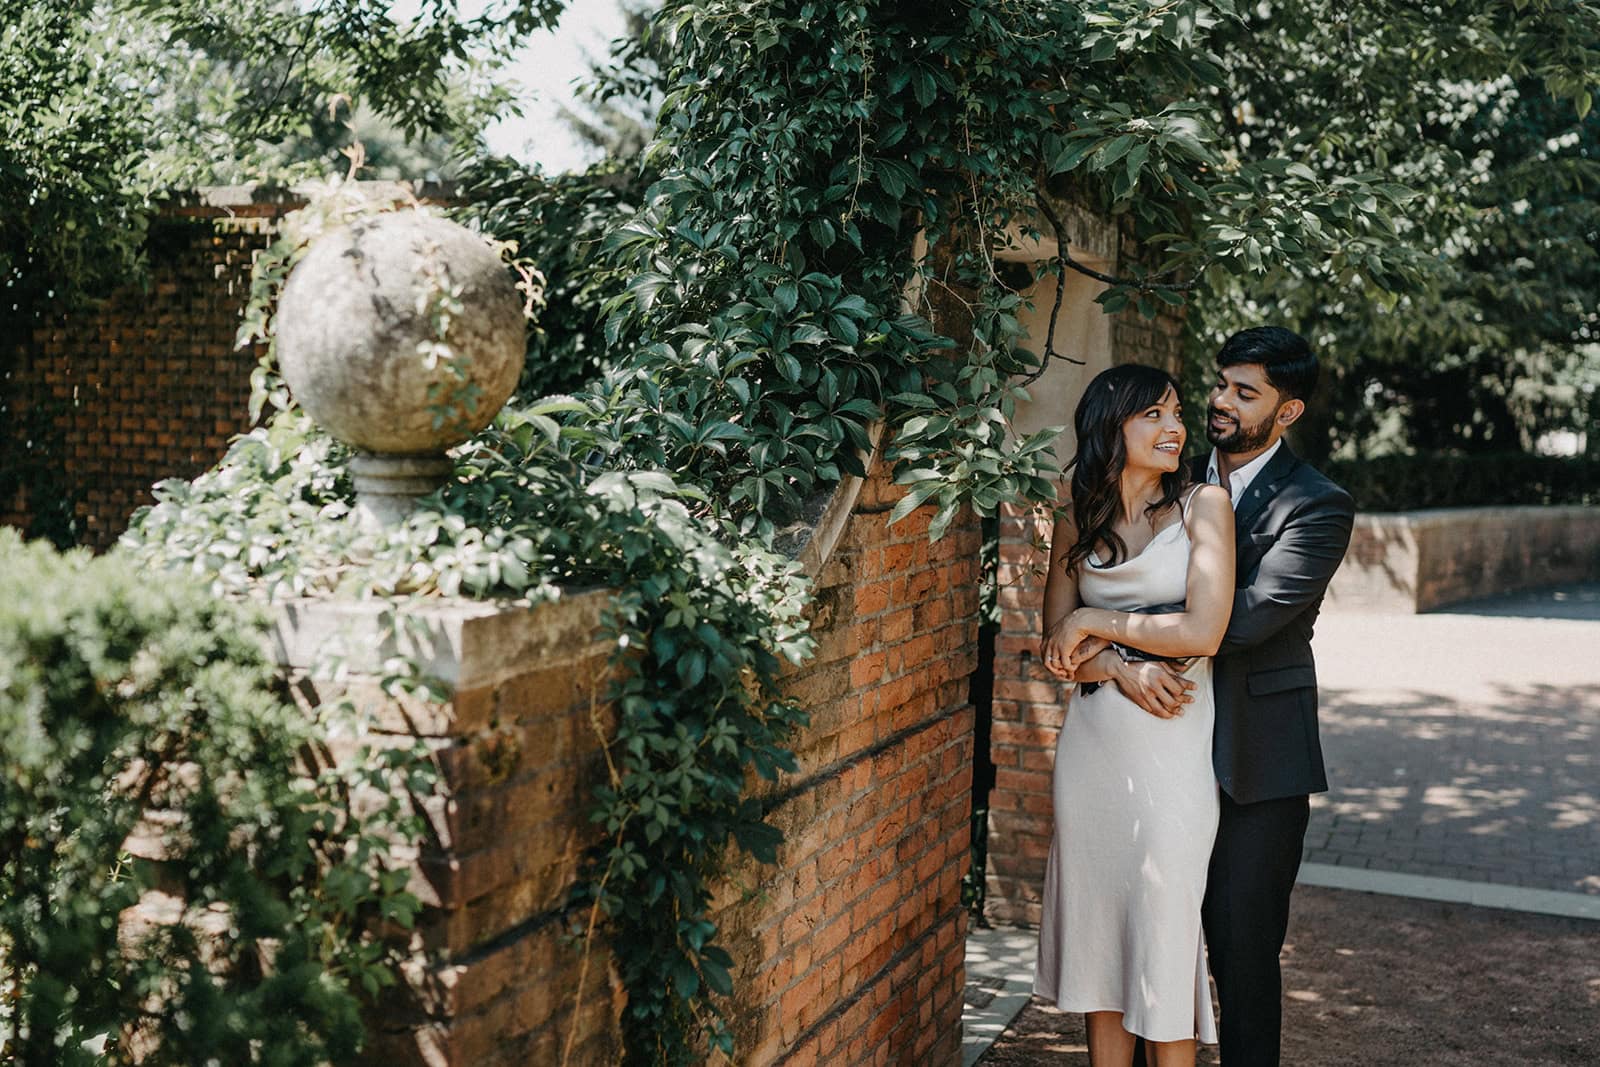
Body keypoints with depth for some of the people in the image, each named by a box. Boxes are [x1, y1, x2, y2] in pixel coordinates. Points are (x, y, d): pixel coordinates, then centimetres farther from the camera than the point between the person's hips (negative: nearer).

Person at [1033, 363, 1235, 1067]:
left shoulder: (1202, 506, -3)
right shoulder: (1077, 522, 9)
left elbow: (1203, 632, -14)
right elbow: (1058, 651, 7)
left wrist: (1096, 626, -6)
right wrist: (1122, 669, -12)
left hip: (1171, 746, -4)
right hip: (1092, 742, 4)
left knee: (1164, 925, 1)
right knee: (1098, 915, 10)